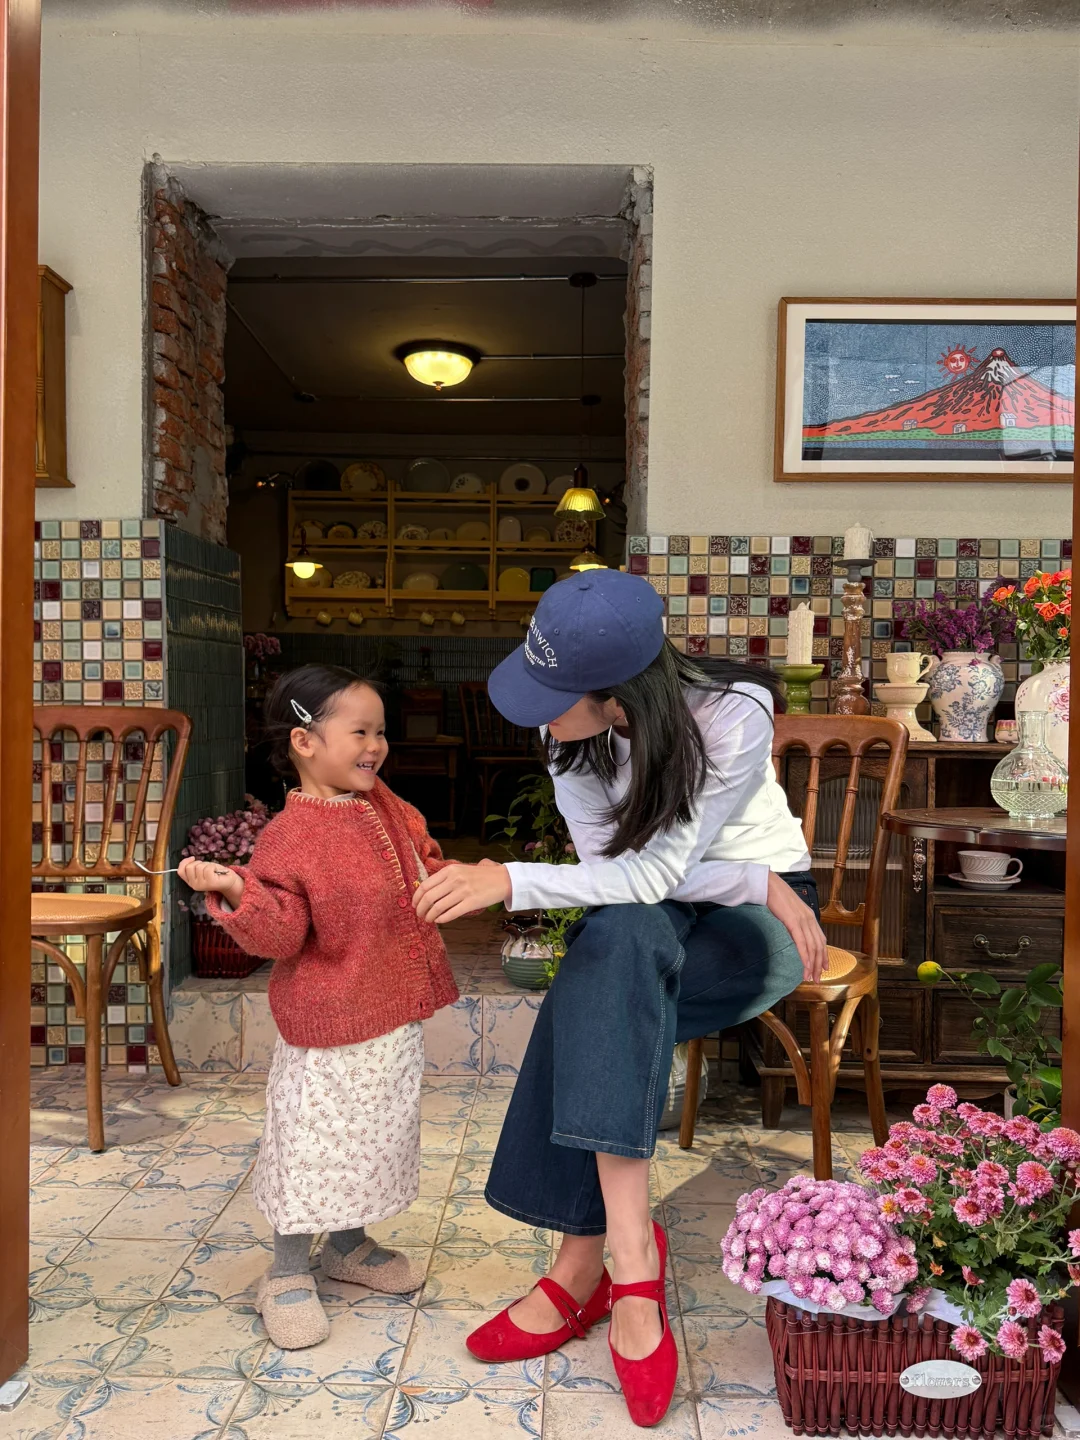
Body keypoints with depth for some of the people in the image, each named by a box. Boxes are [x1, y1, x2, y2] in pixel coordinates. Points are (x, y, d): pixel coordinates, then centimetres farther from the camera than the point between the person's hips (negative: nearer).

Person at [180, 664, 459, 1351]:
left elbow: (426, 872, 19)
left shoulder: (388, 809, 3)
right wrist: (236, 891, -37)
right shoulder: (290, 834, -19)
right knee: (313, 1143, 5)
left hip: (396, 1016, 8)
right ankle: (289, 1271, 26)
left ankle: (348, 1242, 42)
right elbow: (280, 933, -22)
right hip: (328, 1024, -7)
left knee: (376, 1136, 21)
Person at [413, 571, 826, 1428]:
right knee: (615, 942, -34)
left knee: (594, 1004, -31)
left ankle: (586, 1264, -21)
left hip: (757, 920, -3)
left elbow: (652, 874, -30)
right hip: (648, 923, 3)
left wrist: (510, 882, -39)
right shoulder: (569, 729, -15)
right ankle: (630, 1260, -28)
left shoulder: (735, 715, -27)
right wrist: (757, 881, -23)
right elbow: (610, 863, -14)